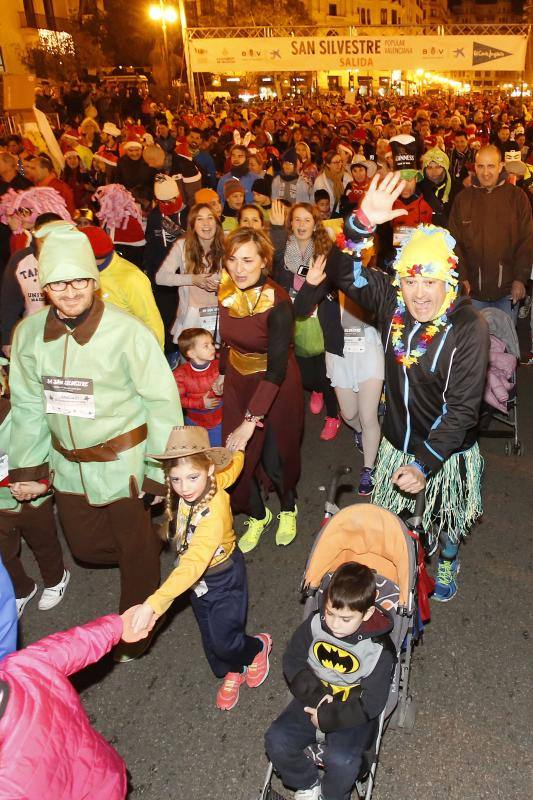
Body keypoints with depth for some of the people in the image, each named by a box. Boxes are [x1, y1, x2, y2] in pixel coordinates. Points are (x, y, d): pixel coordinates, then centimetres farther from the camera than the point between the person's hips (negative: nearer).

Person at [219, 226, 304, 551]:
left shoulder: (278, 303, -26)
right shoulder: (227, 293, -9)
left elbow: (277, 368, -29)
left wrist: (252, 420, -33)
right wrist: (223, 372, 16)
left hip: (276, 387, -5)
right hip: (238, 382, 5)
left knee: (275, 458, 7)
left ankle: (288, 509, 40)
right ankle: (258, 515, 35)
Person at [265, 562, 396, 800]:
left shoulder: (379, 650, -19)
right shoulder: (315, 624, -12)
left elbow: (371, 704, -14)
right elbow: (293, 661, -2)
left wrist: (326, 718, -17)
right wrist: (315, 695, -16)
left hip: (353, 712, -3)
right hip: (314, 699, 3)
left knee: (341, 761, -26)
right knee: (276, 740, -14)